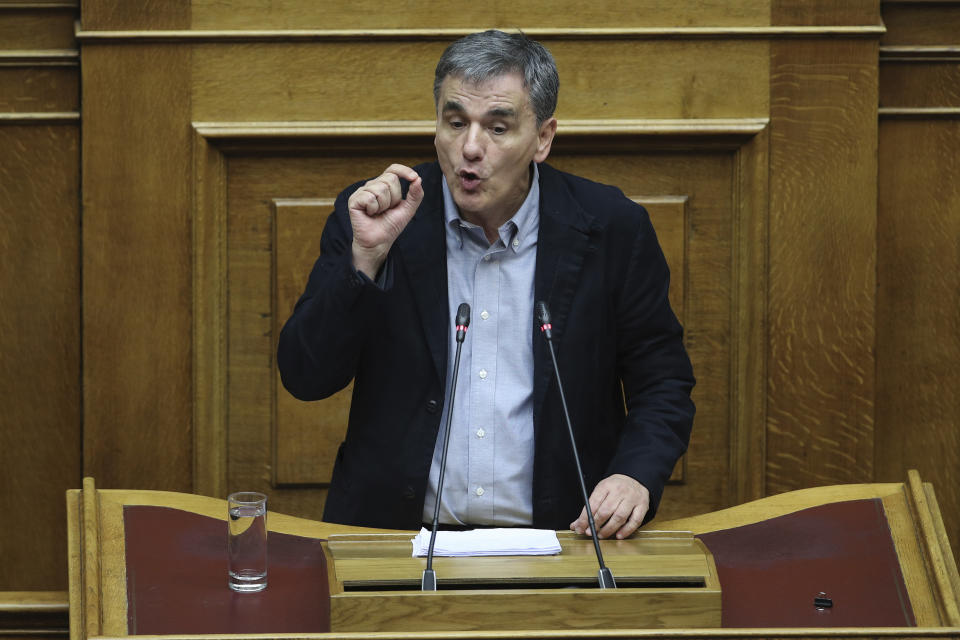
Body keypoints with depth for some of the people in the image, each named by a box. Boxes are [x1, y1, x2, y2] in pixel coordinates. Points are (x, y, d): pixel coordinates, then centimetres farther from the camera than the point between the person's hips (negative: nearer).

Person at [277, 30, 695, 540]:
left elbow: (663, 383, 10)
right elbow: (304, 378, -1)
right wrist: (366, 255, -13)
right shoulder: (370, 215, 3)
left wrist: (636, 477, -9)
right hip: (396, 532, -1)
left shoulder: (611, 227, 3)